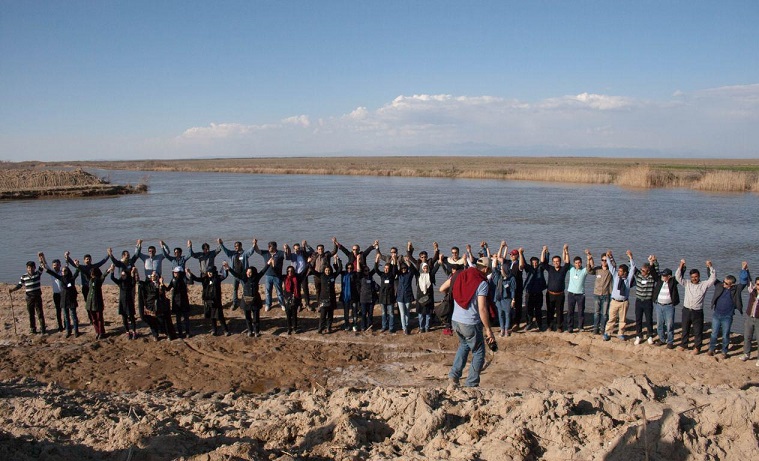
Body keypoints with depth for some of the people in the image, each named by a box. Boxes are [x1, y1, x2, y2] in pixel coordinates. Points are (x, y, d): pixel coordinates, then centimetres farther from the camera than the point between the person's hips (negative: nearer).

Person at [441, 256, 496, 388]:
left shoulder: (460, 276, 4)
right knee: (478, 353, 12)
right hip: (471, 324, -6)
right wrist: (488, 330, -12)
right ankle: (471, 385, 13)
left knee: (464, 345, 30)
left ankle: (454, 375, 19)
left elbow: (441, 289, 12)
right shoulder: (482, 283, -13)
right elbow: (482, 309, -18)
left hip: (455, 321, 6)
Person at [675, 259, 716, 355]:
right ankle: (683, 344, 31)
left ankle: (697, 348, 19)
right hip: (686, 310, 3)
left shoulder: (704, 284, -2)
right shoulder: (687, 283, 4)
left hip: (697, 312, -3)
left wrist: (710, 267, -21)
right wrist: (681, 266, -12)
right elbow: (678, 277, -3)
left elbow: (713, 278, -12)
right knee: (685, 329, 16)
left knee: (698, 331, 6)